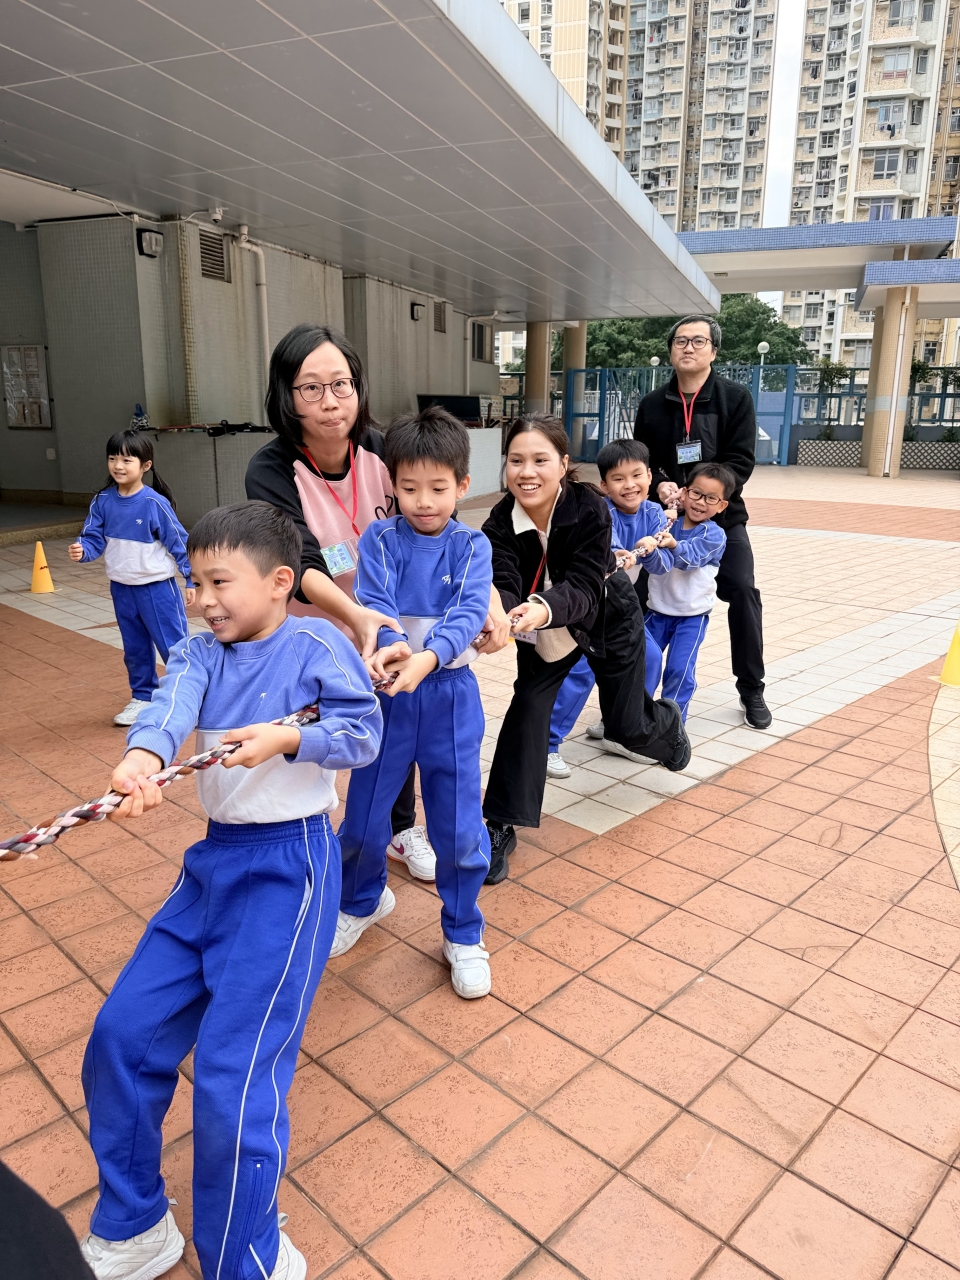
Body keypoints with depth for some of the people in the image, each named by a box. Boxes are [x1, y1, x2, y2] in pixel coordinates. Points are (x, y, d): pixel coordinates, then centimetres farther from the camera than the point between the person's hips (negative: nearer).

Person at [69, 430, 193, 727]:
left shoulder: (155, 503, -16)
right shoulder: (103, 501, -3)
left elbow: (179, 543, -11)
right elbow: (94, 538, 0)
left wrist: (191, 580, -9)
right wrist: (81, 550, -23)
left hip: (157, 587, -5)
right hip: (121, 589, 5)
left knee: (174, 646, 1)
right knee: (135, 649, 18)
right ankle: (143, 697, 33)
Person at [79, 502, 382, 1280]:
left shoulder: (317, 646, -7)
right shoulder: (201, 653, 7)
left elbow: (363, 734, -10)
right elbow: (173, 702, -14)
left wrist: (290, 737, -26)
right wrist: (144, 757, -35)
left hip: (289, 865, -7)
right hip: (214, 858, 7)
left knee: (233, 1082, -9)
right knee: (121, 1038, 10)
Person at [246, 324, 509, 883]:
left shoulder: (382, 450, -15)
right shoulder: (271, 471, -24)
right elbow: (302, 565, -35)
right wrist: (356, 616, -54)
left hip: (385, 622, 3)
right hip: (311, 632, -3)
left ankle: (402, 829, 41)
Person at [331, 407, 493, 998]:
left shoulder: (472, 545, -2)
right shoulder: (380, 539, -2)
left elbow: (469, 614, -17)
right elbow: (375, 602, -16)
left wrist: (428, 656, -37)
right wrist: (390, 644, -39)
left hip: (450, 695, 0)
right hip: (387, 693, 1)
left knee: (460, 828, 4)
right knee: (362, 819, 12)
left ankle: (464, 934, 30)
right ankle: (364, 900, 45)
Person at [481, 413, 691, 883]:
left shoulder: (589, 509, -33)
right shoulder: (501, 523, -25)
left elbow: (583, 589, -40)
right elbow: (503, 585, -37)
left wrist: (542, 609, -62)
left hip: (609, 620, -2)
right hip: (545, 629, 2)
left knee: (627, 727, 8)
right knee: (527, 706, -14)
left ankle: (668, 722, 47)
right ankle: (501, 825, -4)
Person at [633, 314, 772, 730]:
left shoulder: (736, 398, -3)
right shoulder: (652, 404, 3)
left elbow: (740, 461, -11)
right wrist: (659, 485, -18)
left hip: (721, 517, -1)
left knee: (742, 592, -8)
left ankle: (751, 690, 8)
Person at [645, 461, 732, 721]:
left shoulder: (714, 535, -11)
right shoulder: (668, 523, -2)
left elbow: (690, 556, -30)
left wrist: (673, 545, -51)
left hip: (692, 615, -3)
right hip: (657, 610, 3)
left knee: (679, 669, -7)